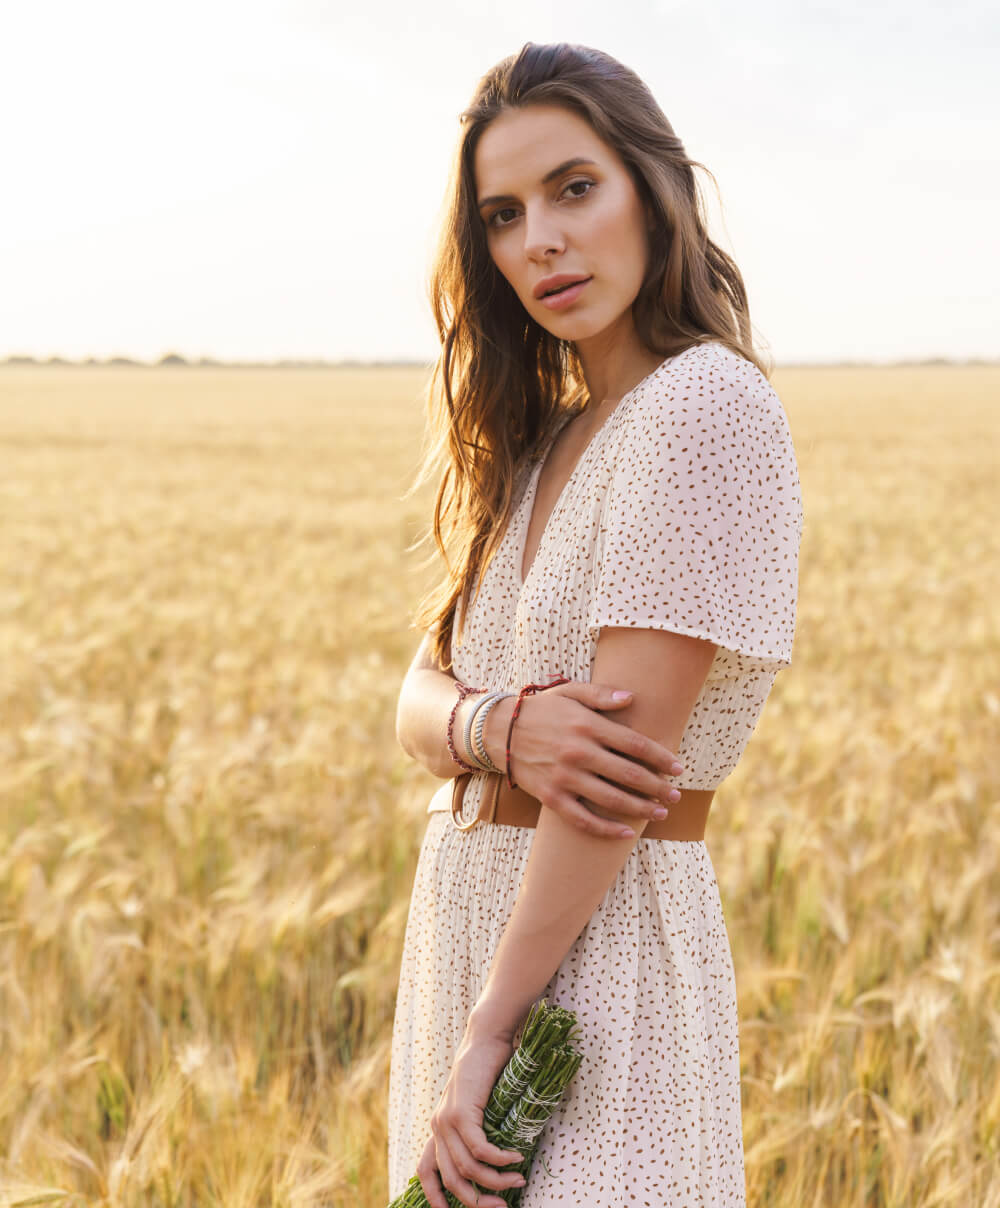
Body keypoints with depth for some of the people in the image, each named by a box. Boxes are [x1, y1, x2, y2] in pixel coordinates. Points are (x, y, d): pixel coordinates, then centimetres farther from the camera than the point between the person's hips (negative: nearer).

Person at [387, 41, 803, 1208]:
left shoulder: (707, 402, -14)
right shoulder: (540, 441, 11)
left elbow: (633, 740, -20)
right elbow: (421, 698, 6)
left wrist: (490, 1028, -18)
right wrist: (504, 728, -18)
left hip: (603, 954, -8)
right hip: (463, 923, 8)